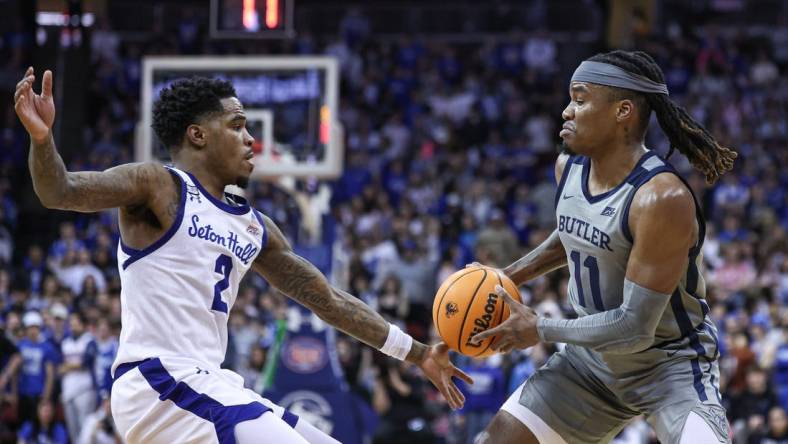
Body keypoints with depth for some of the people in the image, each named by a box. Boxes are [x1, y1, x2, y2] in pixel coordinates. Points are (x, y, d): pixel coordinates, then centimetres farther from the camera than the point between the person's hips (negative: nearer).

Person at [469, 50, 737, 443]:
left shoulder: (663, 199, -29)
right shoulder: (568, 168, -4)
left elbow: (635, 327, -28)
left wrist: (540, 330, -18)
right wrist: (512, 275, 9)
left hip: (672, 363, -7)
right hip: (594, 356, 7)